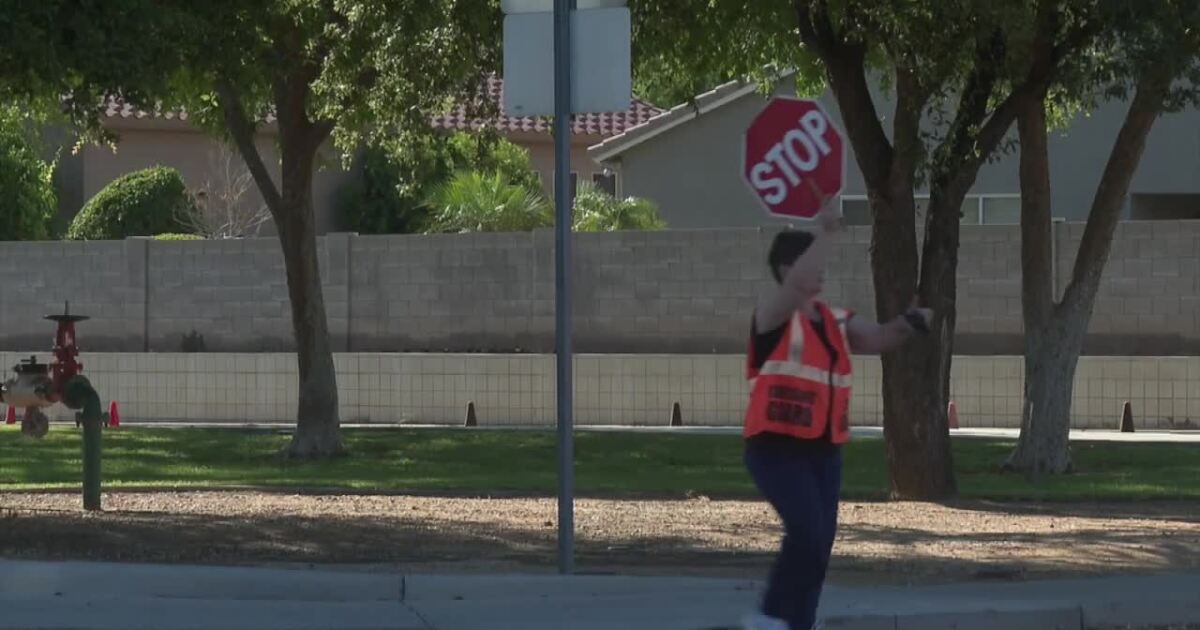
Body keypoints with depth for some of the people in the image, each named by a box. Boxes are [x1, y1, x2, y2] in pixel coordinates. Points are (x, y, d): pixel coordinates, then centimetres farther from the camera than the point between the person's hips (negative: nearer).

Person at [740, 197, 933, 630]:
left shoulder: (835, 321, 14)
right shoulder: (774, 314, -7)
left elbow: (878, 339, 6)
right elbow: (797, 283, -27)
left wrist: (911, 323, -13)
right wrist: (824, 233, -27)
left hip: (823, 449, 8)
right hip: (776, 447, -8)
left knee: (820, 542, 5)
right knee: (808, 533, -20)